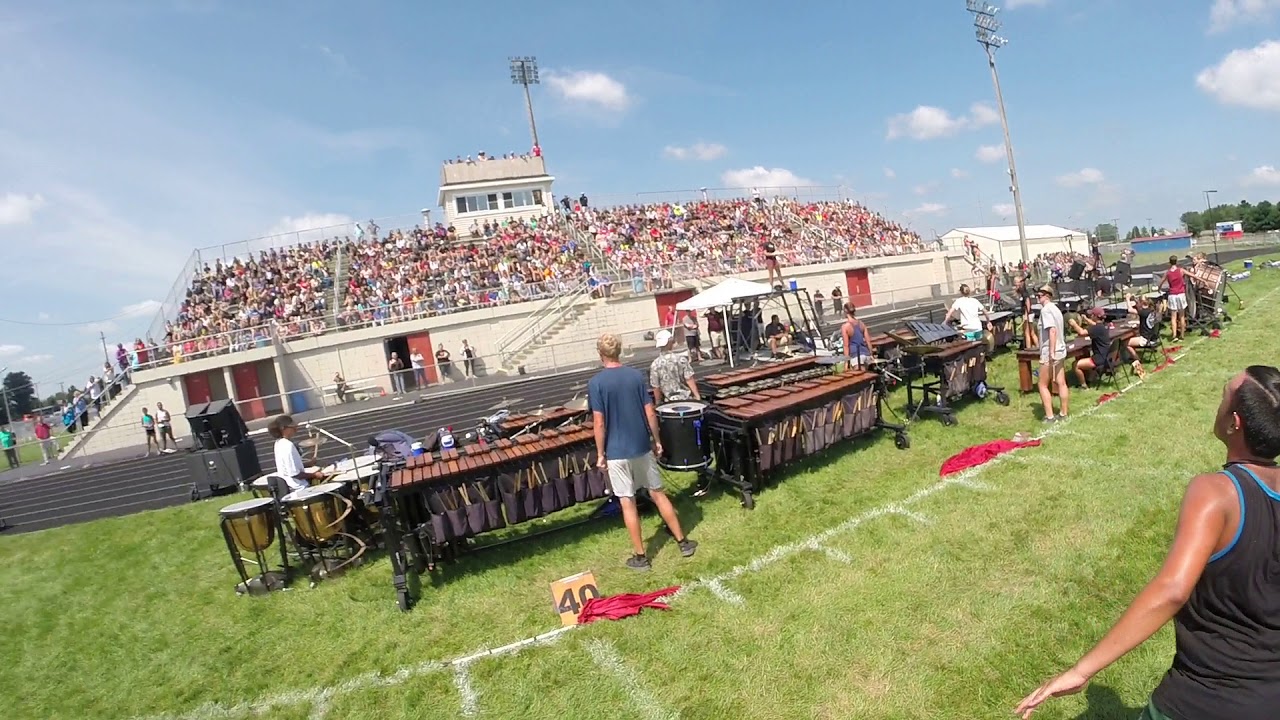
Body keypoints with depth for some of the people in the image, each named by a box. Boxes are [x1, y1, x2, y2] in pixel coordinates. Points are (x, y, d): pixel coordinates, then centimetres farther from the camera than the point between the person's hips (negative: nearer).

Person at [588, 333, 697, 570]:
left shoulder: (596, 383, -13)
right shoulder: (636, 375, -2)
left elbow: (600, 424, -14)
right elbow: (651, 414, -2)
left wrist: (600, 454, -4)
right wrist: (657, 441, 10)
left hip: (617, 453, -3)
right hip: (642, 447, 4)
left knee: (627, 503, 6)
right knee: (658, 494, 16)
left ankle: (640, 557, 16)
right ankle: (683, 542, 25)